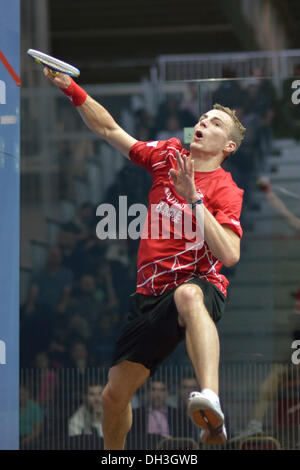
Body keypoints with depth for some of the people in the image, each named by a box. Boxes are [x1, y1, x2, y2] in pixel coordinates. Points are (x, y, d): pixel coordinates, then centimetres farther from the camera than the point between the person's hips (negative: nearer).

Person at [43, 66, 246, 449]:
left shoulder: (225, 189, -4)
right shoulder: (168, 155, 12)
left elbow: (229, 255, -18)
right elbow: (109, 130, 16)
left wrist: (194, 198, -20)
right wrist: (71, 88, 5)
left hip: (201, 286, -6)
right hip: (152, 295, 6)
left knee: (188, 294, -45)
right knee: (113, 396, 4)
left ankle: (211, 404, -67)